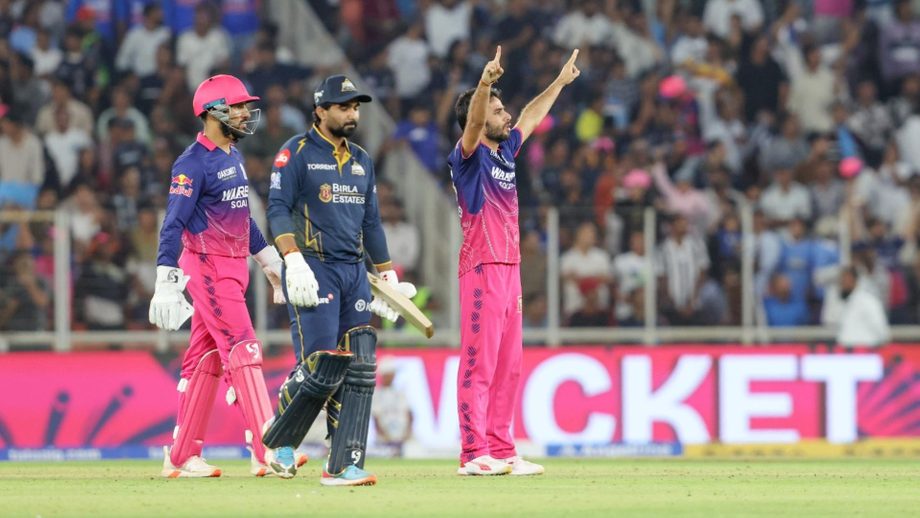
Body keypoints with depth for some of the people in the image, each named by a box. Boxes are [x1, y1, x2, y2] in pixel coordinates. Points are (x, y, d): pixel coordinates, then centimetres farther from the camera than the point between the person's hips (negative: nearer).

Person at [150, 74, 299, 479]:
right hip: (209, 267, -9)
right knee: (243, 352, -14)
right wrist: (166, 281, -27)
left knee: (207, 359, 10)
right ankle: (265, 452, -19)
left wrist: (268, 259, 25)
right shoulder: (193, 163, -14)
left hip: (234, 268, 9)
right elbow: (174, 223, -20)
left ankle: (182, 456, 13)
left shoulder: (233, 156, 14)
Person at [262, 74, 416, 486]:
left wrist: (389, 277, 21)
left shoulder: (361, 160, 18)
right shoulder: (297, 153, -3)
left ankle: (344, 466, -2)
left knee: (359, 370, -3)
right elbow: (278, 210, -11)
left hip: (354, 272, 7)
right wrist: (294, 261, -24)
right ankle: (275, 445, 9)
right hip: (314, 269, -7)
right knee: (321, 367, -13)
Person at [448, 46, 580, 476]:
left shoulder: (505, 152, 17)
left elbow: (531, 117, 32)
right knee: (479, 364, -10)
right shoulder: (469, 155, -6)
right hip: (483, 268, -9)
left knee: (508, 367, 9)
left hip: (510, 268, 9)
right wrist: (485, 82, -42)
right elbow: (473, 121, -26)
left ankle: (501, 451, 13)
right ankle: (474, 454, -12)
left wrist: (561, 81, 41)